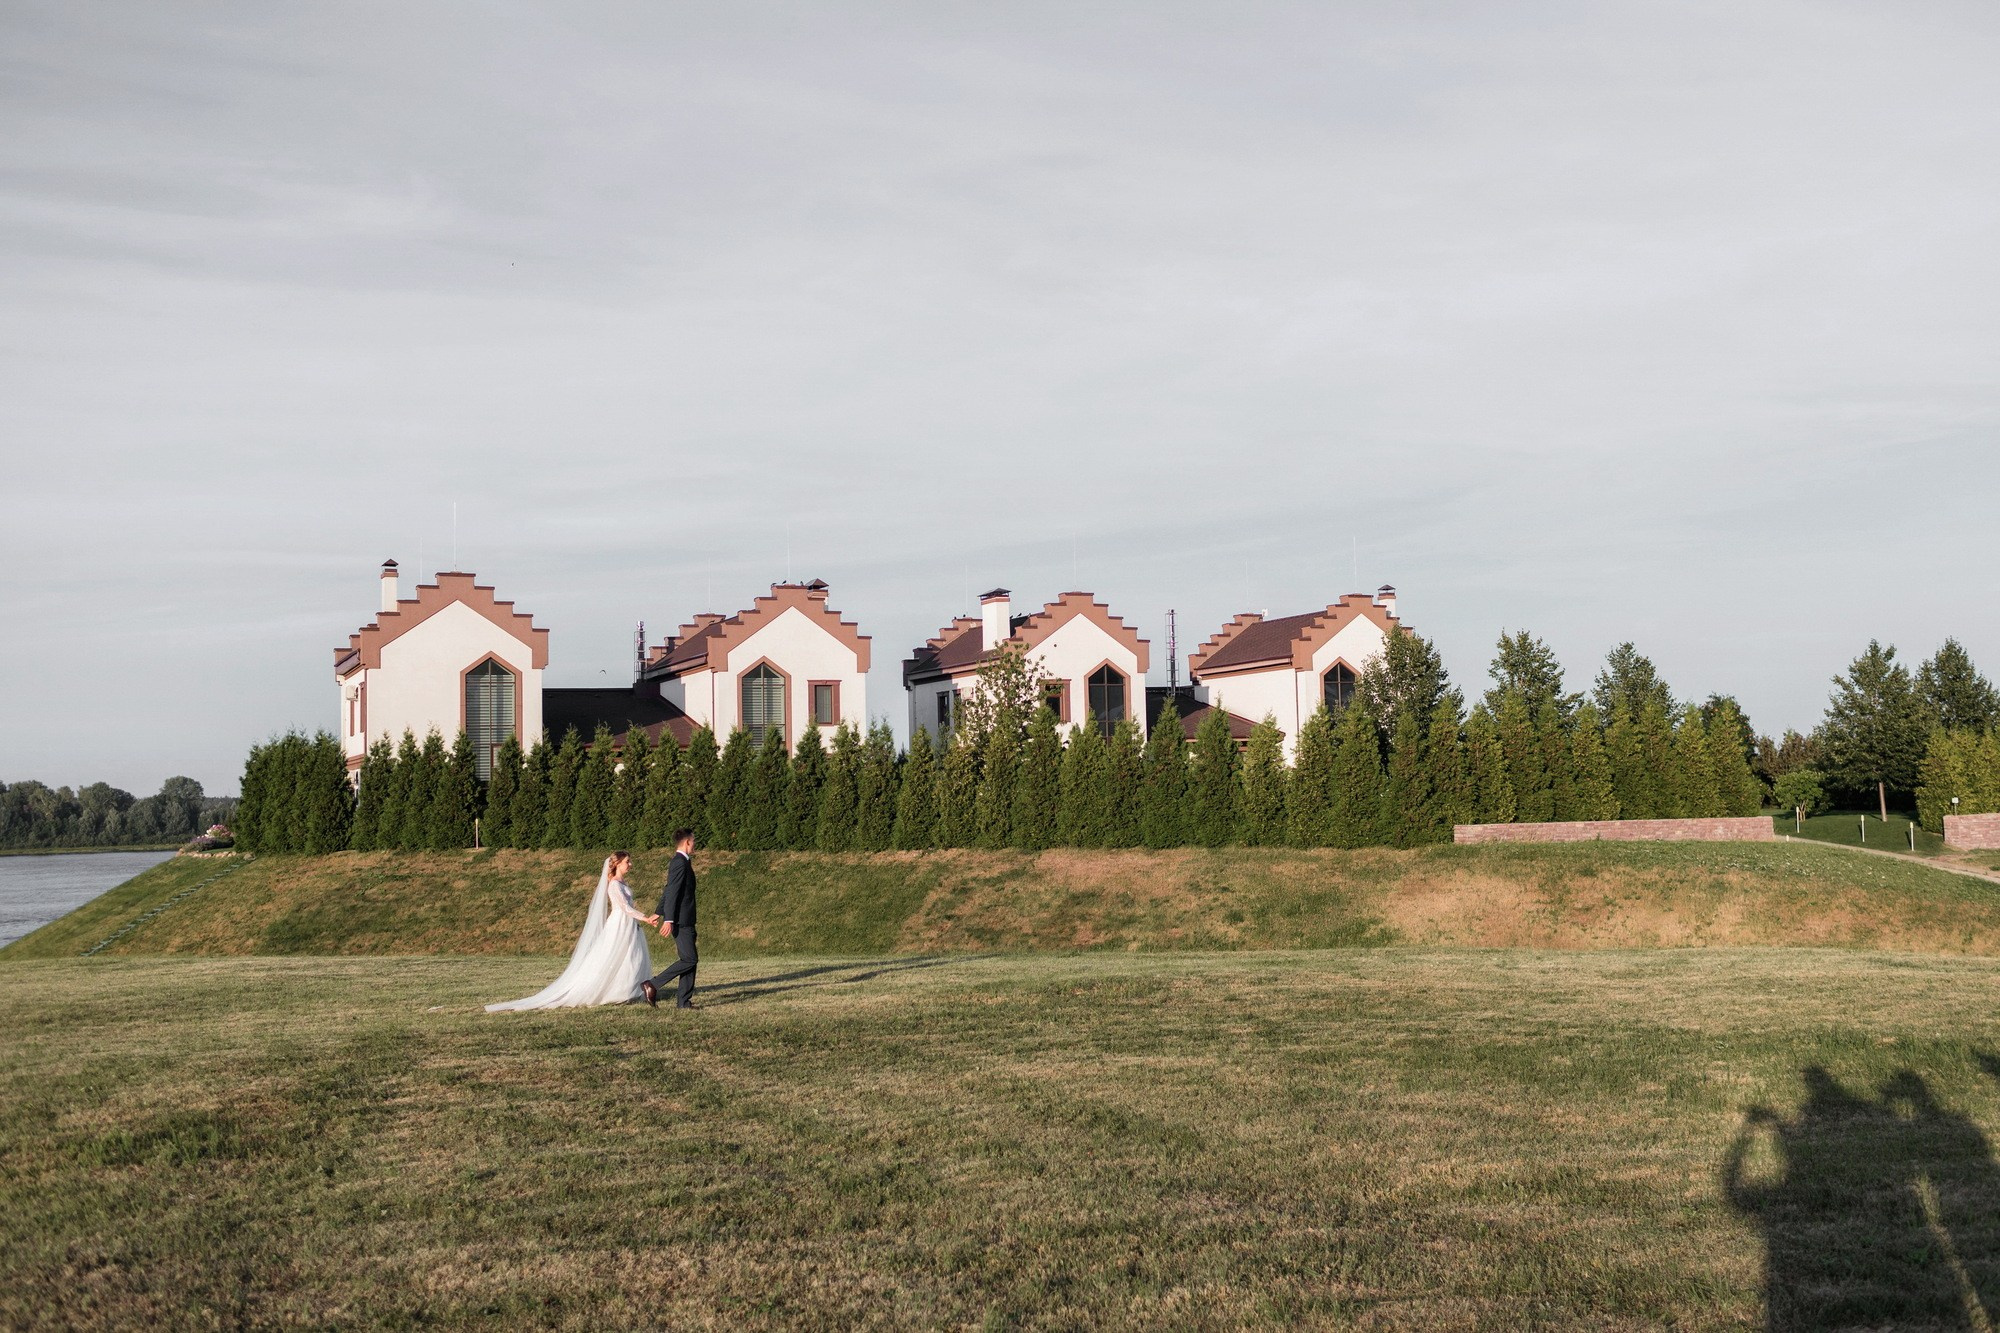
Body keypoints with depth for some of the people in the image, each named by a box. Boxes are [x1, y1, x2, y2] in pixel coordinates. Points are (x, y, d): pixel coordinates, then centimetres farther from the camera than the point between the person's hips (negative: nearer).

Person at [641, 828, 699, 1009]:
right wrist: (669, 920, -26)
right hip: (681, 921, -10)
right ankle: (653, 985, -11)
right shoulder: (680, 863, -15)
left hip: (685, 922, 10)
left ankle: (684, 1001, 10)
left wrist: (659, 913, 33)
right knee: (689, 959, -12)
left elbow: (669, 891, 25)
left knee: (689, 960, 9)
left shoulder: (679, 862, 16)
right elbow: (671, 892, -22)